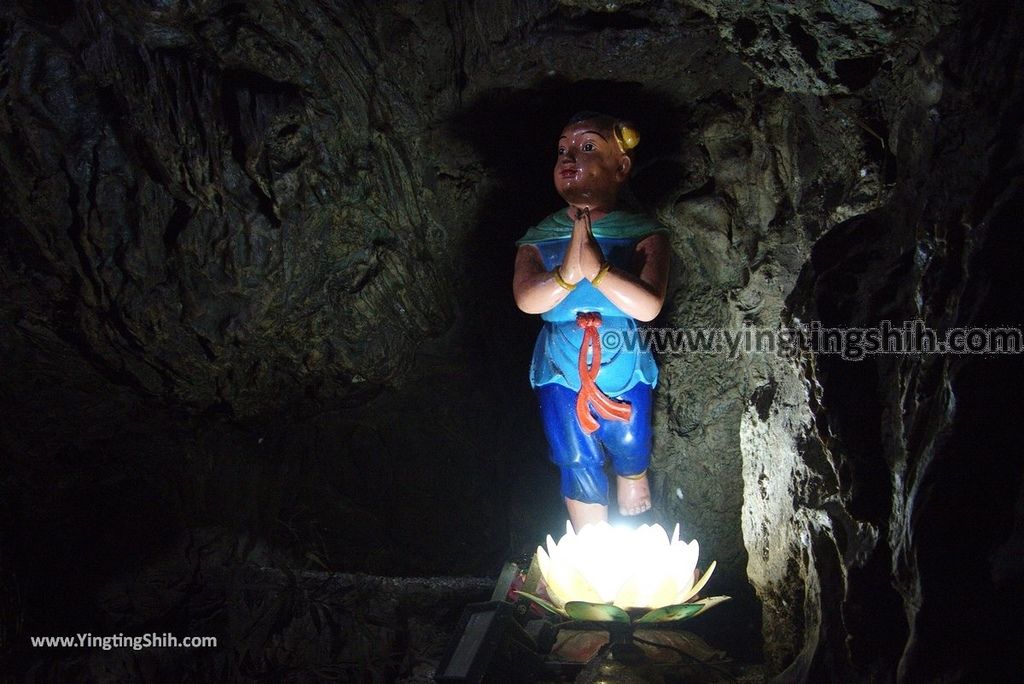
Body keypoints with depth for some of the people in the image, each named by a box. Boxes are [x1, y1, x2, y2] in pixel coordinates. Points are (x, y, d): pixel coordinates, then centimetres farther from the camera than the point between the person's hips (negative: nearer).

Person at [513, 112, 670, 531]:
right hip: (561, 375, 1)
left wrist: (597, 268, -42)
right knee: (578, 466, 8)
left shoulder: (644, 235, -11)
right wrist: (568, 273, -43)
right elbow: (527, 300, -23)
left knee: (630, 450, 17)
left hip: (625, 372, 0)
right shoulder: (538, 241, -5)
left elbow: (648, 305, -26)